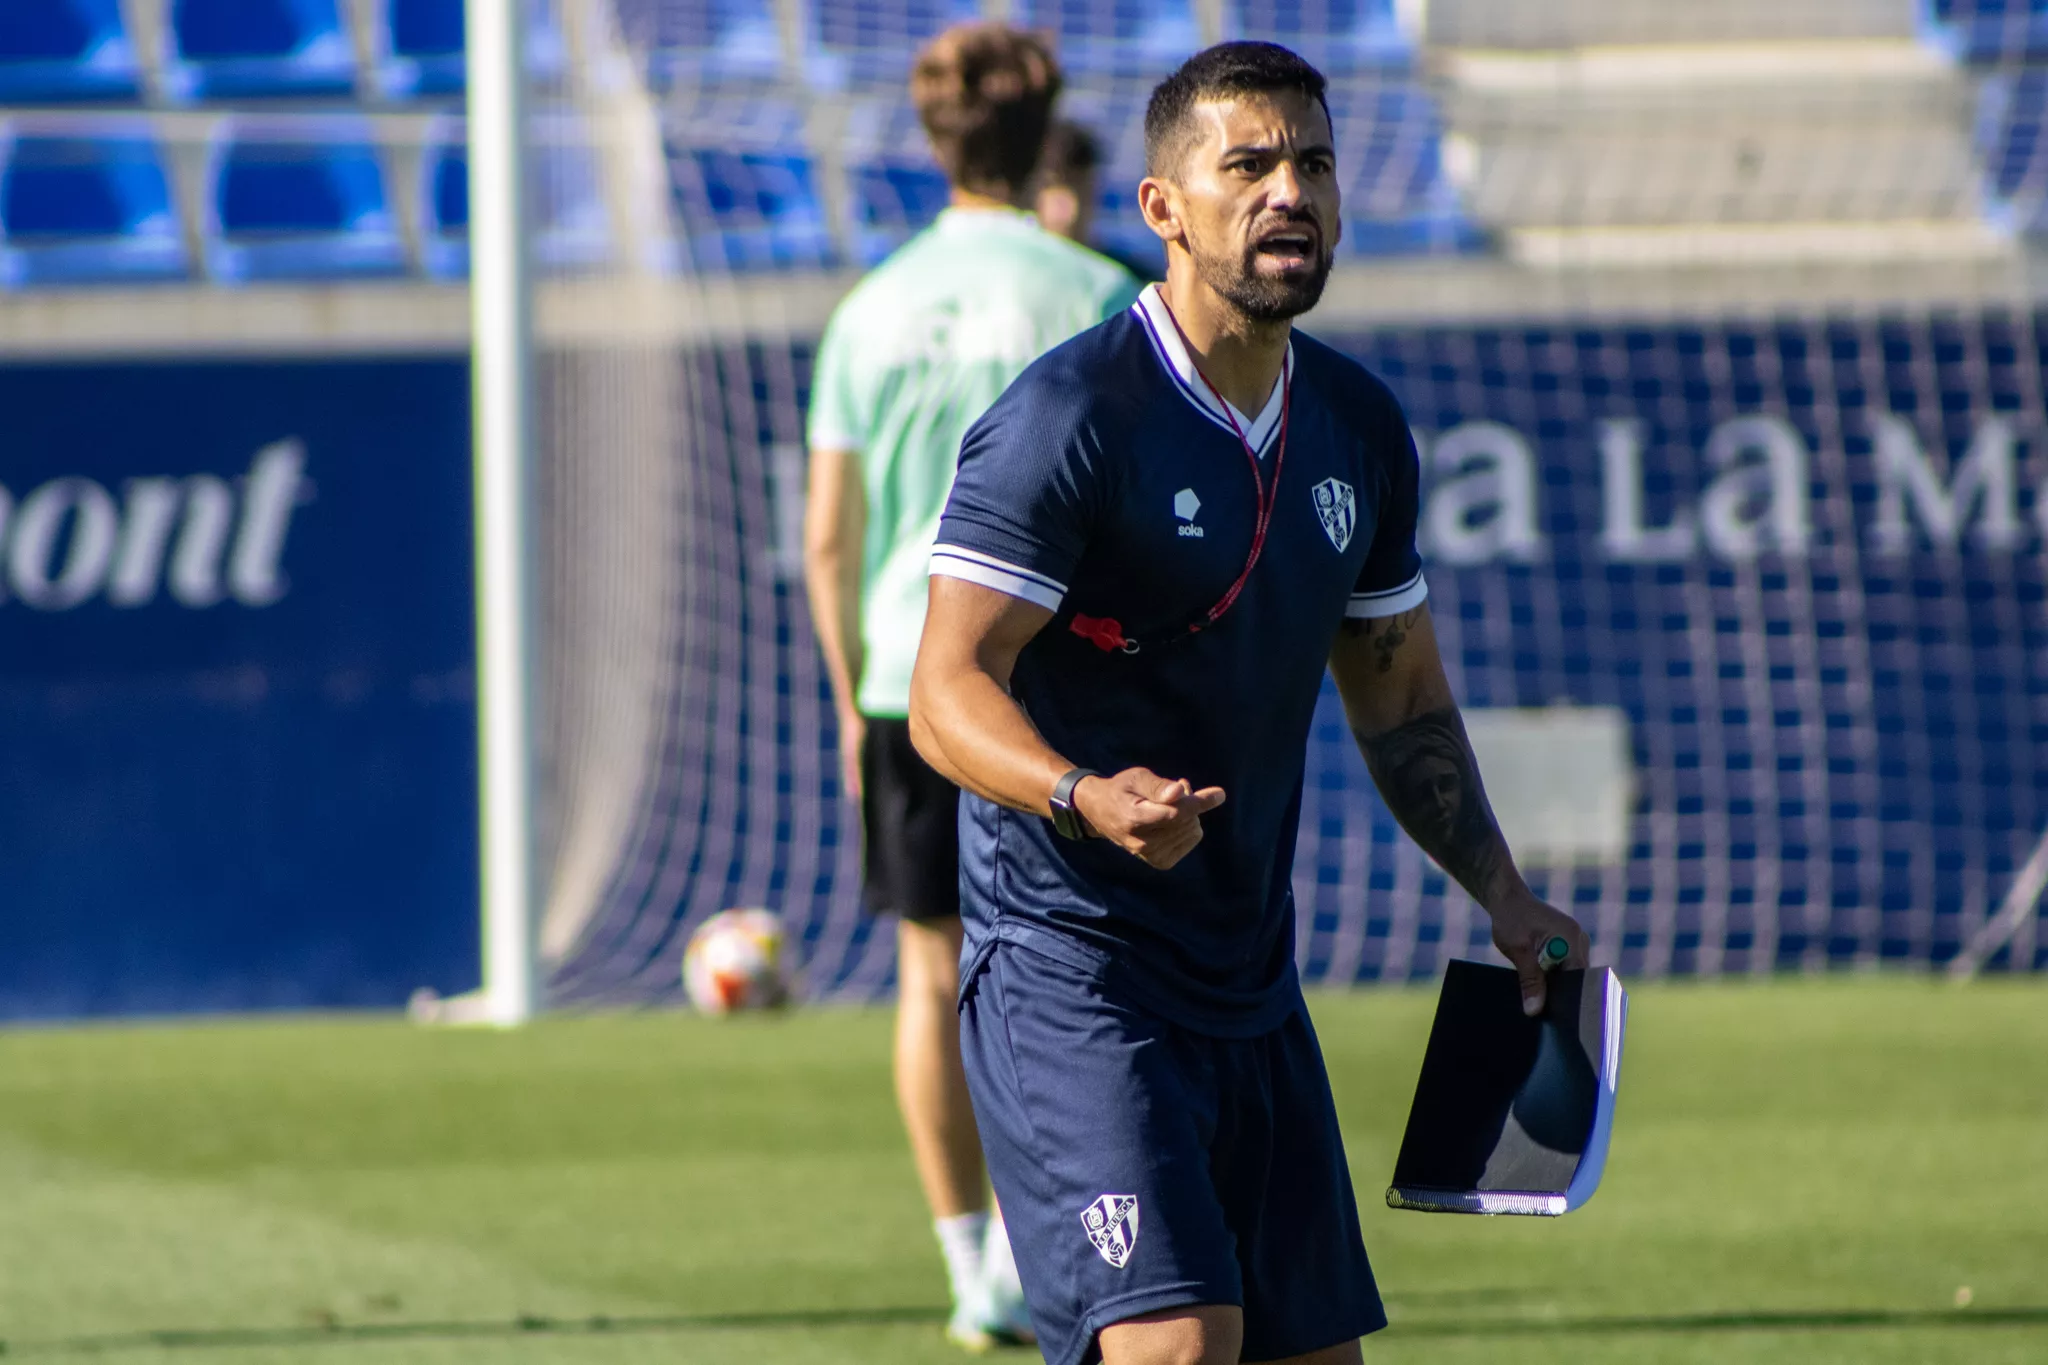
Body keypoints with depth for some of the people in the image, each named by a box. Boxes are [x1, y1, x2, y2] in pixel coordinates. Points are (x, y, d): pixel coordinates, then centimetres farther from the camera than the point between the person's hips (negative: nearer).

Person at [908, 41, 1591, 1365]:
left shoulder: (1358, 426, 10)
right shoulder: (1070, 420, -13)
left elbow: (1400, 695, 21)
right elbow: (947, 692, -17)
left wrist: (1502, 892, 9)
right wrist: (1085, 796, -35)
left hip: (1250, 987, 8)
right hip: (1069, 971, -8)